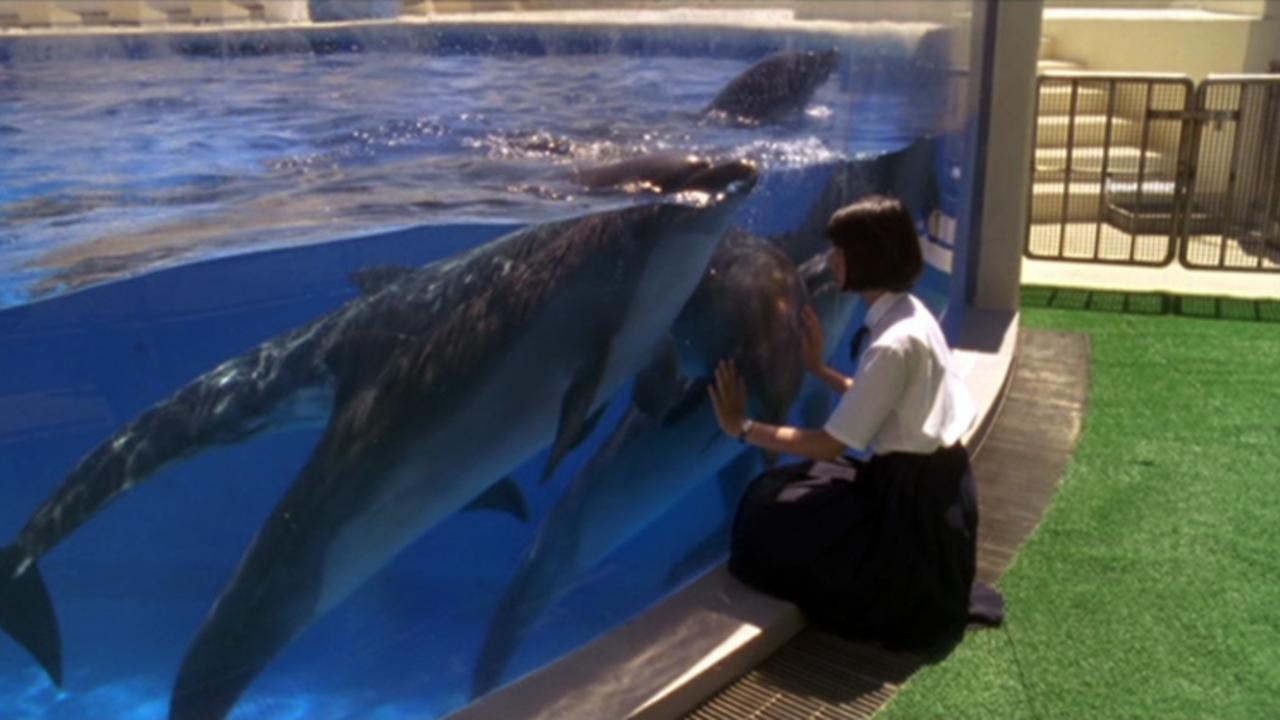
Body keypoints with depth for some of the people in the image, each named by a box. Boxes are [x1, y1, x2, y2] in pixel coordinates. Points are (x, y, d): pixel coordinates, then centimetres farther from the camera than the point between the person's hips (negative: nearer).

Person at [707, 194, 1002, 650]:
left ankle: (917, 601, 5)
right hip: (924, 479, 9)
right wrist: (819, 370, 15)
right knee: (780, 495, 14)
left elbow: (831, 445, -23)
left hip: (914, 496, -9)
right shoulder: (908, 313, 3)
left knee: (774, 523, -3)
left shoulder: (894, 344, -27)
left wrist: (742, 428, -16)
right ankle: (925, 589, 15)